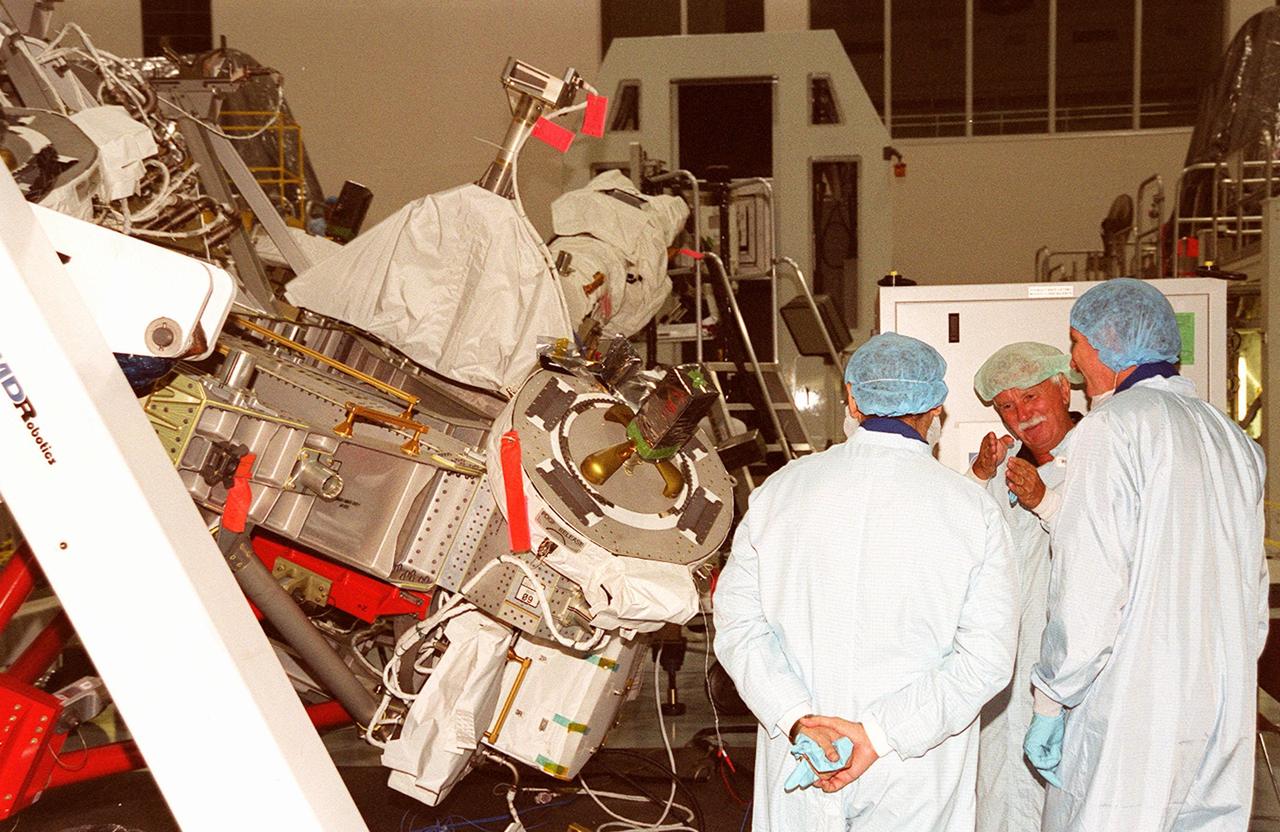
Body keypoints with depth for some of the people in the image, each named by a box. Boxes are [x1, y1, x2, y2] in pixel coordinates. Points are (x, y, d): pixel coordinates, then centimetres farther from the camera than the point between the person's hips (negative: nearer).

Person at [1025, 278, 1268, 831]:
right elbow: (1253, 585, 18)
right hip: (1227, 718, 8)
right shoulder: (1233, 438, 14)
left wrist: (1050, 702, -10)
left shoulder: (1111, 427, -10)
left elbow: (1088, 589, -17)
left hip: (1128, 718, -7)